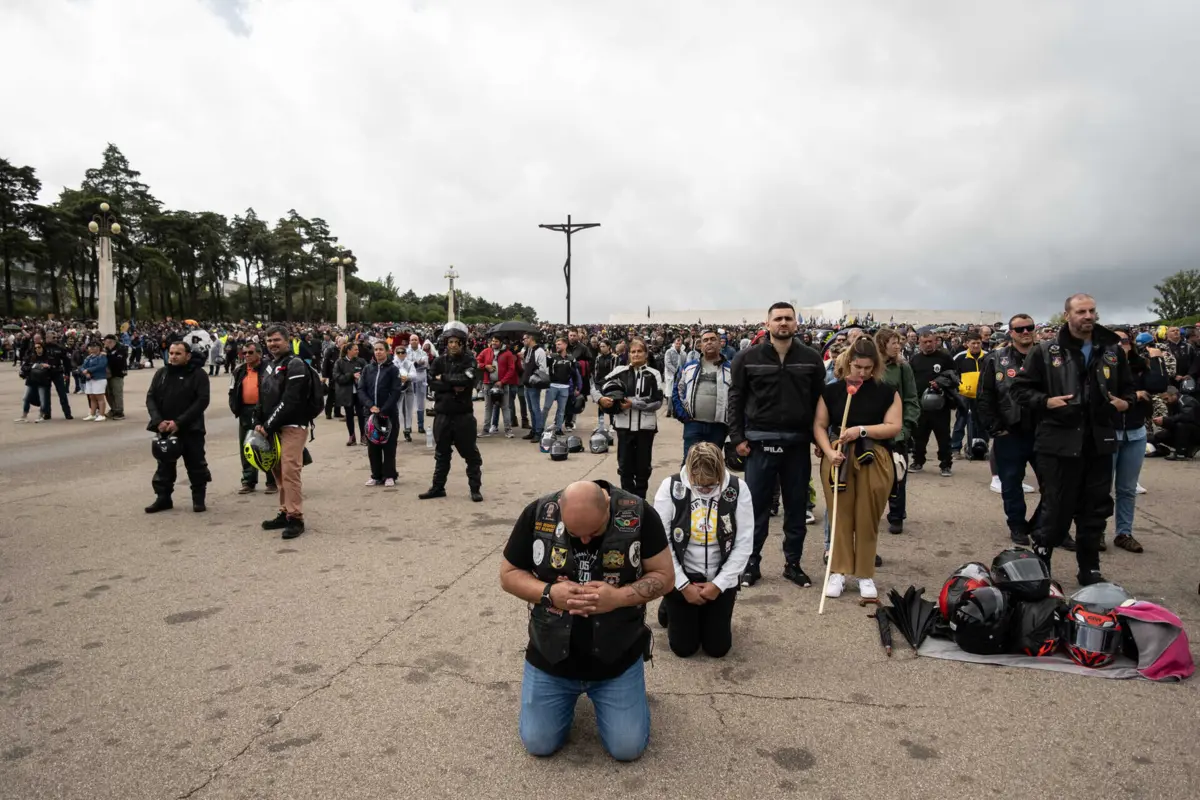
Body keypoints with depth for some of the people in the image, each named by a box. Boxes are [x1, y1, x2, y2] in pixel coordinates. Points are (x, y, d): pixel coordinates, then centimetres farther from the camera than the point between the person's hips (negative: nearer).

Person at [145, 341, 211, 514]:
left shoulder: (198, 374, -7)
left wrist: (179, 422, -20)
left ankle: (199, 498, 16)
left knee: (196, 465, 4)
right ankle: (163, 498, 21)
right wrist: (158, 421, -11)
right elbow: (151, 398, 6)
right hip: (165, 429, 4)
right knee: (164, 465, 11)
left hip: (190, 429, -4)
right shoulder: (161, 373, 8)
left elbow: (202, 401, -14)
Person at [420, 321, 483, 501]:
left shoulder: (469, 360, -3)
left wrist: (444, 378, -10)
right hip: (442, 414, 3)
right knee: (442, 453, 14)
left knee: (471, 453, 3)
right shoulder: (439, 361, 5)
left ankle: (475, 489, 13)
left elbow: (466, 379, -21)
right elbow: (432, 383, -8)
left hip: (463, 414, -3)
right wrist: (453, 386, -19)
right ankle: (438, 487, 25)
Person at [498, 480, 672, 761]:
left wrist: (618, 596, -27)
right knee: (538, 744, 4)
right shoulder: (537, 514, -16)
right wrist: (548, 592, -24)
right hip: (551, 657, 1)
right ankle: (571, 695, 34)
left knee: (628, 748, 1)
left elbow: (663, 575, -10)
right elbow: (508, 575, -6)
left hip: (618, 660, -1)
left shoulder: (638, 515, -18)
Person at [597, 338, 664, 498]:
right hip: (624, 424, 1)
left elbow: (657, 401, -6)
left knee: (643, 465, 8)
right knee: (625, 464, 6)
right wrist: (600, 399, -12)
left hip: (646, 425, -1)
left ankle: (640, 499, 21)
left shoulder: (653, 374, 1)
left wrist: (633, 403, -12)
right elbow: (598, 386, 8)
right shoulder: (620, 371, 4)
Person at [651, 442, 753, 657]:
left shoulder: (738, 489, -13)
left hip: (720, 579, 1)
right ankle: (669, 608, 36)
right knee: (684, 648, 6)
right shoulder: (670, 488, -16)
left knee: (718, 648, 7)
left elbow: (744, 544, -9)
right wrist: (684, 585, -12)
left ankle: (707, 616, 39)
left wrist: (719, 584, -13)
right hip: (681, 578, -1)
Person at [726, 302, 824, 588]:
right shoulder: (747, 358, -1)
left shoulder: (811, 358, 3)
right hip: (759, 441, -2)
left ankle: (793, 563, 24)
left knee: (797, 506, 10)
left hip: (798, 442, 2)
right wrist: (737, 437, -4)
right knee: (757, 506, 5)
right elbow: (736, 399, 1)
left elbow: (820, 400, 6)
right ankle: (752, 563, 17)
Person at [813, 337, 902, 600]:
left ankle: (866, 575, 17)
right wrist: (829, 451, -13)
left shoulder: (887, 392, 3)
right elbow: (819, 425, 3)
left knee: (867, 519, 4)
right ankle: (838, 572, 14)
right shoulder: (831, 390, 3)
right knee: (840, 517, 3)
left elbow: (894, 426, -4)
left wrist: (861, 430, -15)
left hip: (874, 461, 0)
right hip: (839, 460, 0)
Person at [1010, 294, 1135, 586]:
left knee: (1095, 511, 13)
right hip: (1060, 442, -4)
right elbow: (1020, 387, -1)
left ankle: (1090, 570, 26)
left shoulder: (1113, 351, 10)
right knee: (1056, 510, 1)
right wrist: (1045, 401, -16)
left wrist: (1126, 402, 0)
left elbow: (1128, 387, 21)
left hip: (1100, 443, 4)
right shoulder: (1046, 352, -2)